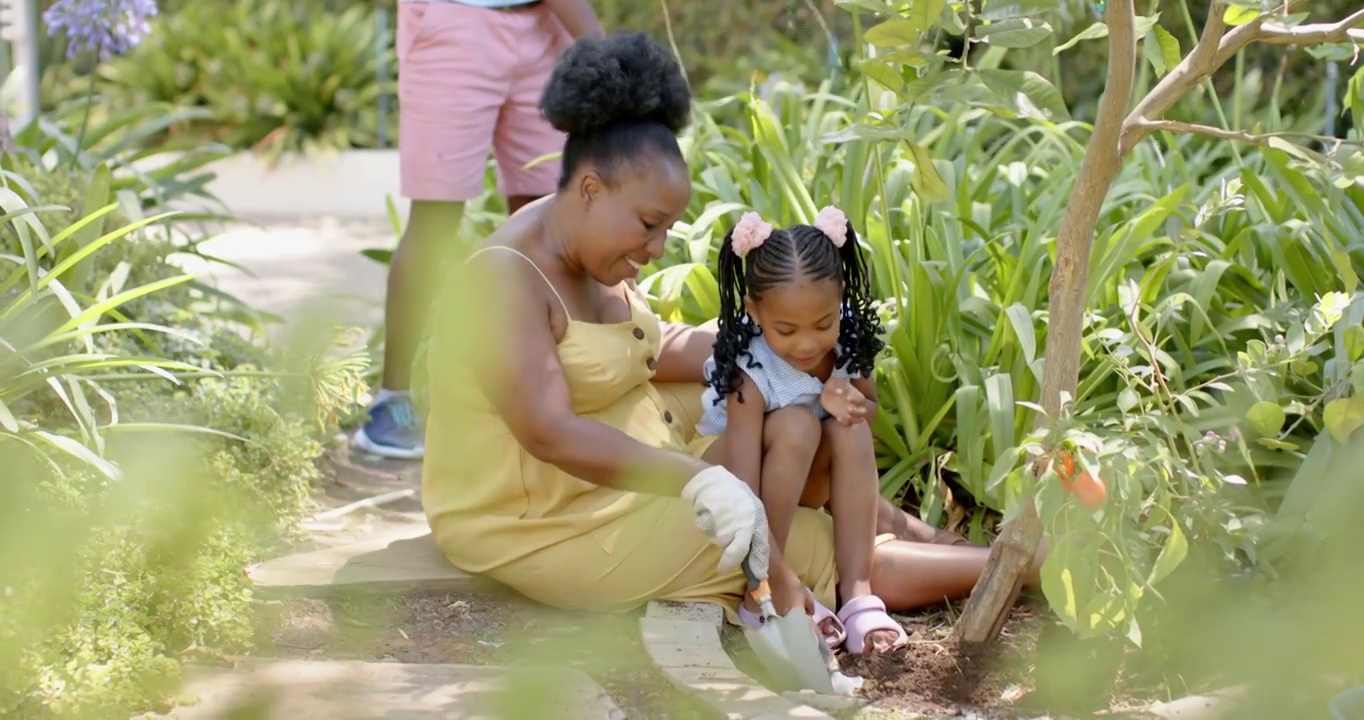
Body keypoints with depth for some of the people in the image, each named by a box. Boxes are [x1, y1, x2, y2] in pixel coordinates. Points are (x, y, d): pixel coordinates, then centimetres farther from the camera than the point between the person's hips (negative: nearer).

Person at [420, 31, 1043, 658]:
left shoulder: (589, 249, 1)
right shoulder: (505, 279, -27)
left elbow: (652, 347, 13)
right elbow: (550, 434, -37)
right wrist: (697, 480, -43)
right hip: (544, 523, -10)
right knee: (811, 550, -12)